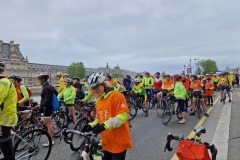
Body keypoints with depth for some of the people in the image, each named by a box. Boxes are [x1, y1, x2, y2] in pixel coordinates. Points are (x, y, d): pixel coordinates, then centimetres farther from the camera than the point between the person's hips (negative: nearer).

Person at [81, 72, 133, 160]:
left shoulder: (116, 96, -15)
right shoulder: (98, 102, 8)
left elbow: (122, 116, -22)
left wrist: (105, 125, -30)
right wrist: (91, 125, -6)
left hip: (119, 142, -7)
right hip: (107, 142, 7)